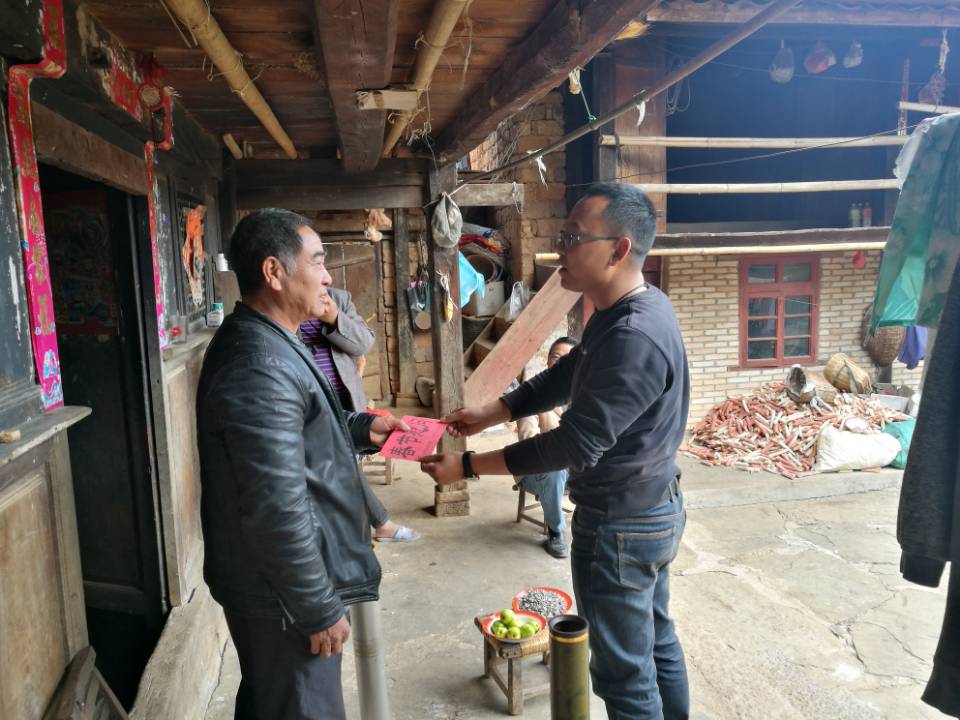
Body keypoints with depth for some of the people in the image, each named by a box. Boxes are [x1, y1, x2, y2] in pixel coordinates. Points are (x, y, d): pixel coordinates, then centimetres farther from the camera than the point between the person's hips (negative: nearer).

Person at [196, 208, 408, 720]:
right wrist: (320, 609, -20)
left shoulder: (260, 341, 6)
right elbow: (279, 510, -29)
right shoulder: (261, 367, -28)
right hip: (282, 594, -10)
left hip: (272, 581, 10)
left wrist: (359, 428, 7)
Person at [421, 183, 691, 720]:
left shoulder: (633, 338, -30)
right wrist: (489, 414, 2)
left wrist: (467, 466, -21)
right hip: (655, 511, 10)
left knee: (625, 672, 9)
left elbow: (575, 444, -28)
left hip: (620, 526, -10)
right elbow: (565, 376, 10)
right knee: (657, 640, 25)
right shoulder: (634, 308, 3)